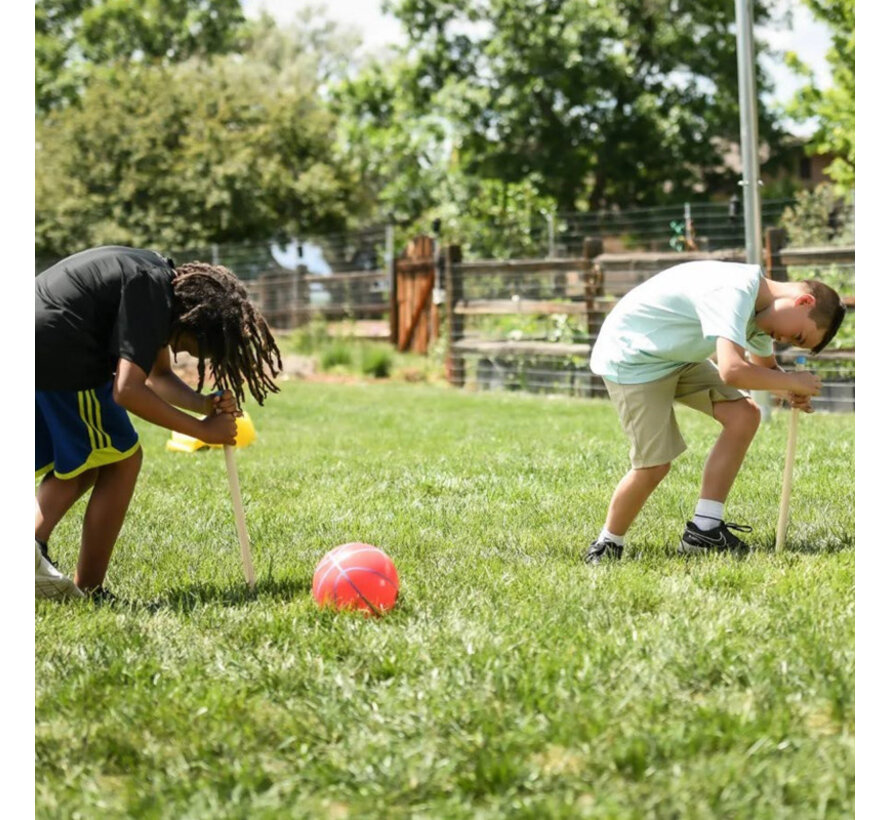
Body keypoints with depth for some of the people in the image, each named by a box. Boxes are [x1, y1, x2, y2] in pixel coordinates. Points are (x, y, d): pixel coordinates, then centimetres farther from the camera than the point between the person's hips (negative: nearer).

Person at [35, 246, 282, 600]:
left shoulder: (160, 278, 19)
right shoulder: (151, 291, -11)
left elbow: (159, 376, 24)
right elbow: (127, 391, -19)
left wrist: (206, 404, 6)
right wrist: (202, 429, -11)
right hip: (57, 353, -10)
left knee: (80, 463, 19)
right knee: (120, 461, 2)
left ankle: (34, 540, -5)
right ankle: (88, 590, 3)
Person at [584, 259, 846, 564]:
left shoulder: (759, 306, 0)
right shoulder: (734, 293, -32)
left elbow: (765, 367, 18)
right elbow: (732, 371, -44)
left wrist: (793, 392, -5)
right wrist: (792, 381, -28)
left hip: (678, 356, 9)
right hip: (630, 357, -9)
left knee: (745, 415, -5)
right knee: (654, 466, -13)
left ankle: (703, 530, 0)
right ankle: (608, 544, 12)